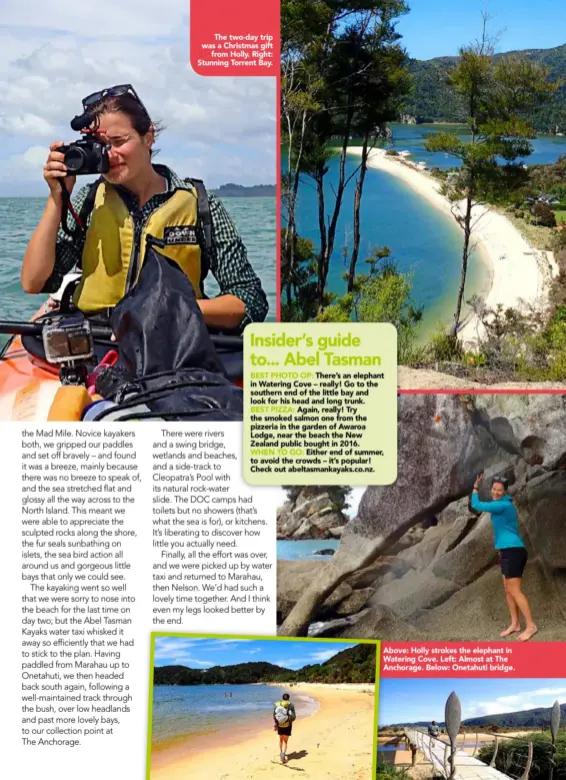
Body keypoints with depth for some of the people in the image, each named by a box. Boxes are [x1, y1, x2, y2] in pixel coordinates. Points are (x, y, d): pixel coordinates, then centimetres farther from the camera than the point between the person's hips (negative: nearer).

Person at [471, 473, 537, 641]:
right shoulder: (502, 504, 16)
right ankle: (515, 624, 19)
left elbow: (476, 506, -16)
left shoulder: (503, 505, -16)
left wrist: (476, 487, -2)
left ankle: (531, 626, -4)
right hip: (508, 551, 10)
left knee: (514, 591, -8)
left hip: (513, 551, -10)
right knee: (508, 590, 13)